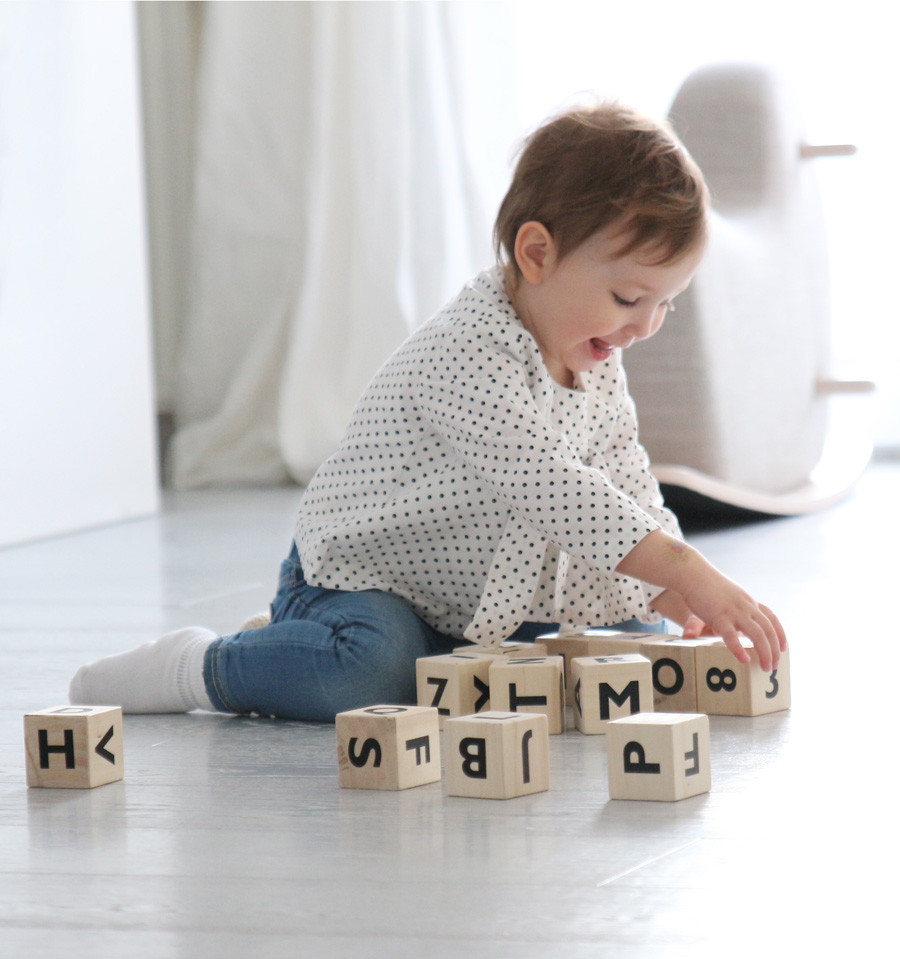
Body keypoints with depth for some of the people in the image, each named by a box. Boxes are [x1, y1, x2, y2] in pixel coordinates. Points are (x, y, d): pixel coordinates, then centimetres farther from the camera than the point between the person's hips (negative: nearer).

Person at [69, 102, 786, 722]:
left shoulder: (598, 367, 2)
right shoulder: (466, 356, -28)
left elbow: (630, 494, 7)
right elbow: (542, 486, -37)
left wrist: (675, 600, -11)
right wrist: (685, 572, -41)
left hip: (486, 598, 10)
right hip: (361, 578, -10)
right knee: (372, 668, -38)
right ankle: (205, 667, -7)